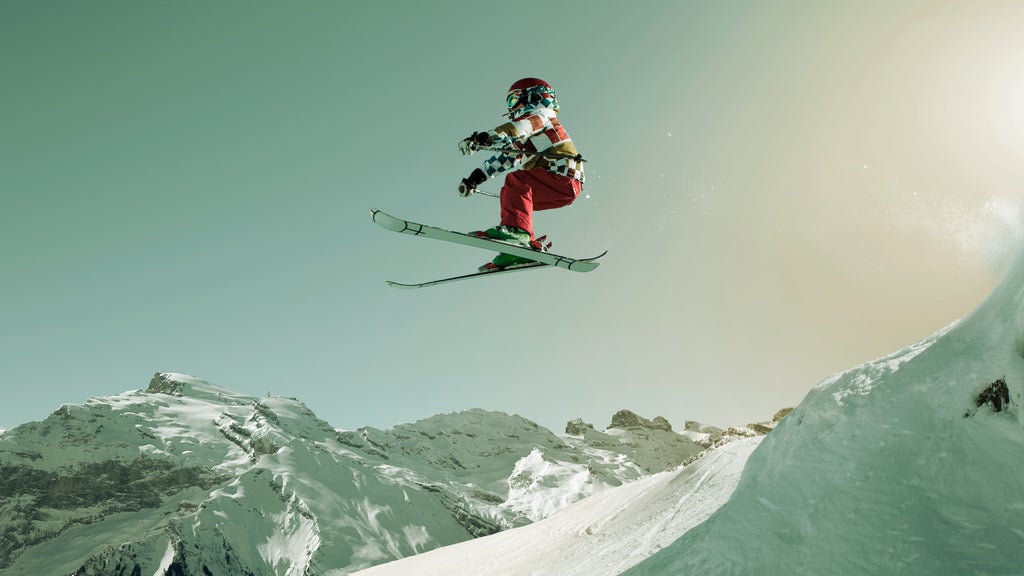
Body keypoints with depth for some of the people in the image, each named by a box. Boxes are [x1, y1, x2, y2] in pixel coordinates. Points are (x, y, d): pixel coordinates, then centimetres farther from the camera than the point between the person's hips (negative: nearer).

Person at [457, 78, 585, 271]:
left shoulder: (540, 112, 5)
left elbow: (523, 126, -17)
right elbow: (502, 158, 30)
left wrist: (486, 137, -33)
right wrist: (475, 178, 21)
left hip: (564, 179, -9)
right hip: (554, 191, 9)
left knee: (516, 180, -24)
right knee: (510, 196, 11)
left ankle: (516, 230, -40)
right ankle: (528, 247, -1)